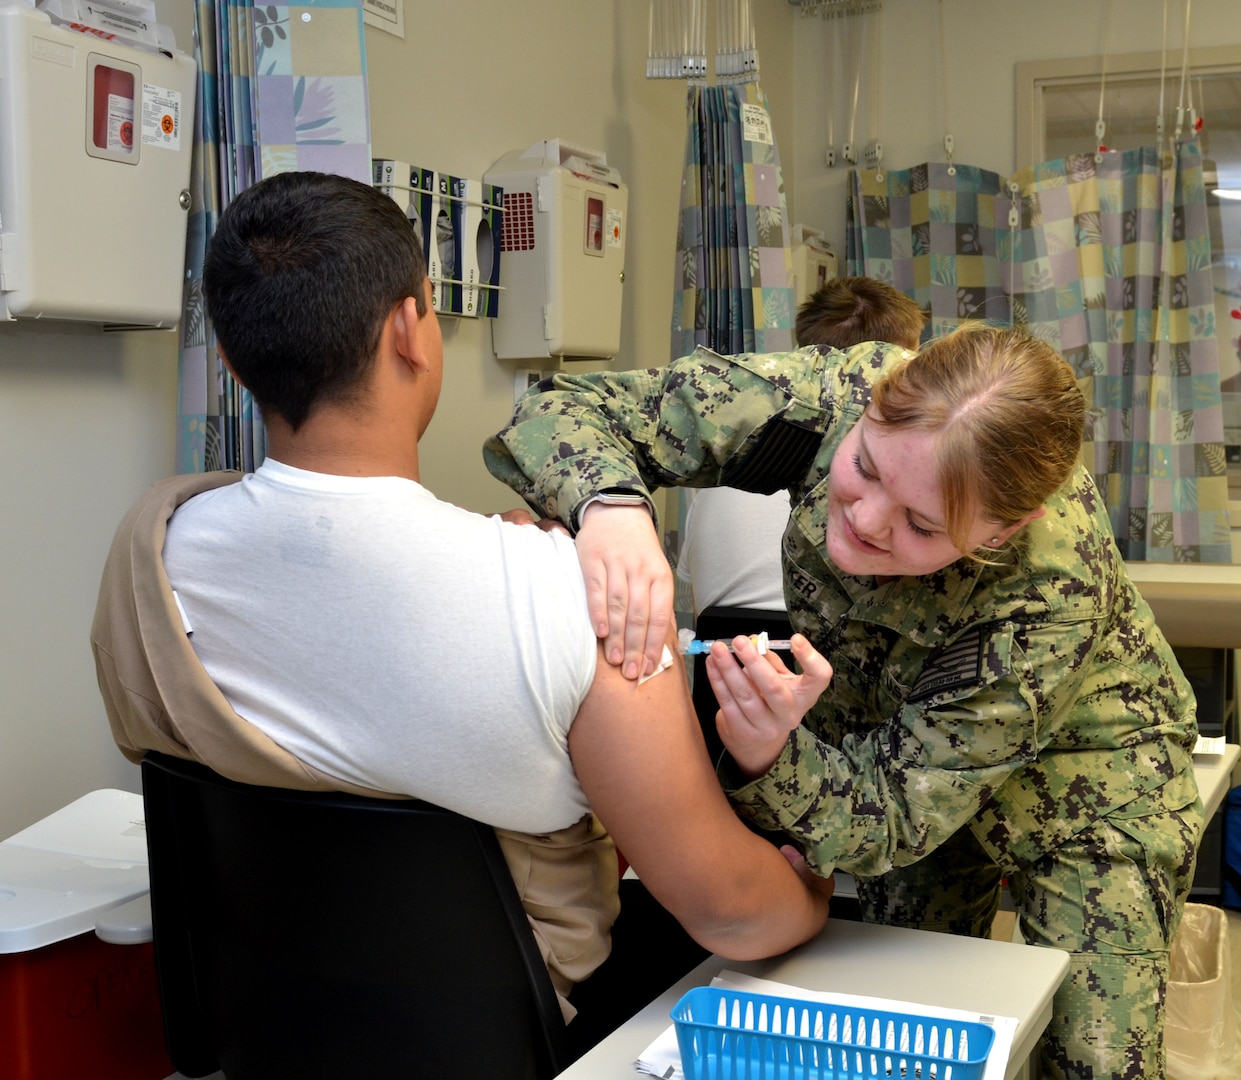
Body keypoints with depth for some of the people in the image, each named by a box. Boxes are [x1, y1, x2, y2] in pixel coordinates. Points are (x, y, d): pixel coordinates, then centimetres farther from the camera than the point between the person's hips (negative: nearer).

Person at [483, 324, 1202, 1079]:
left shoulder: (1051, 600, -41)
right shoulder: (832, 396, -33)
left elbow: (892, 817, -36)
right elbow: (567, 412, -30)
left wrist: (772, 758, -57)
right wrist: (611, 504, -53)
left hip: (1083, 764, -3)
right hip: (885, 728, 3)